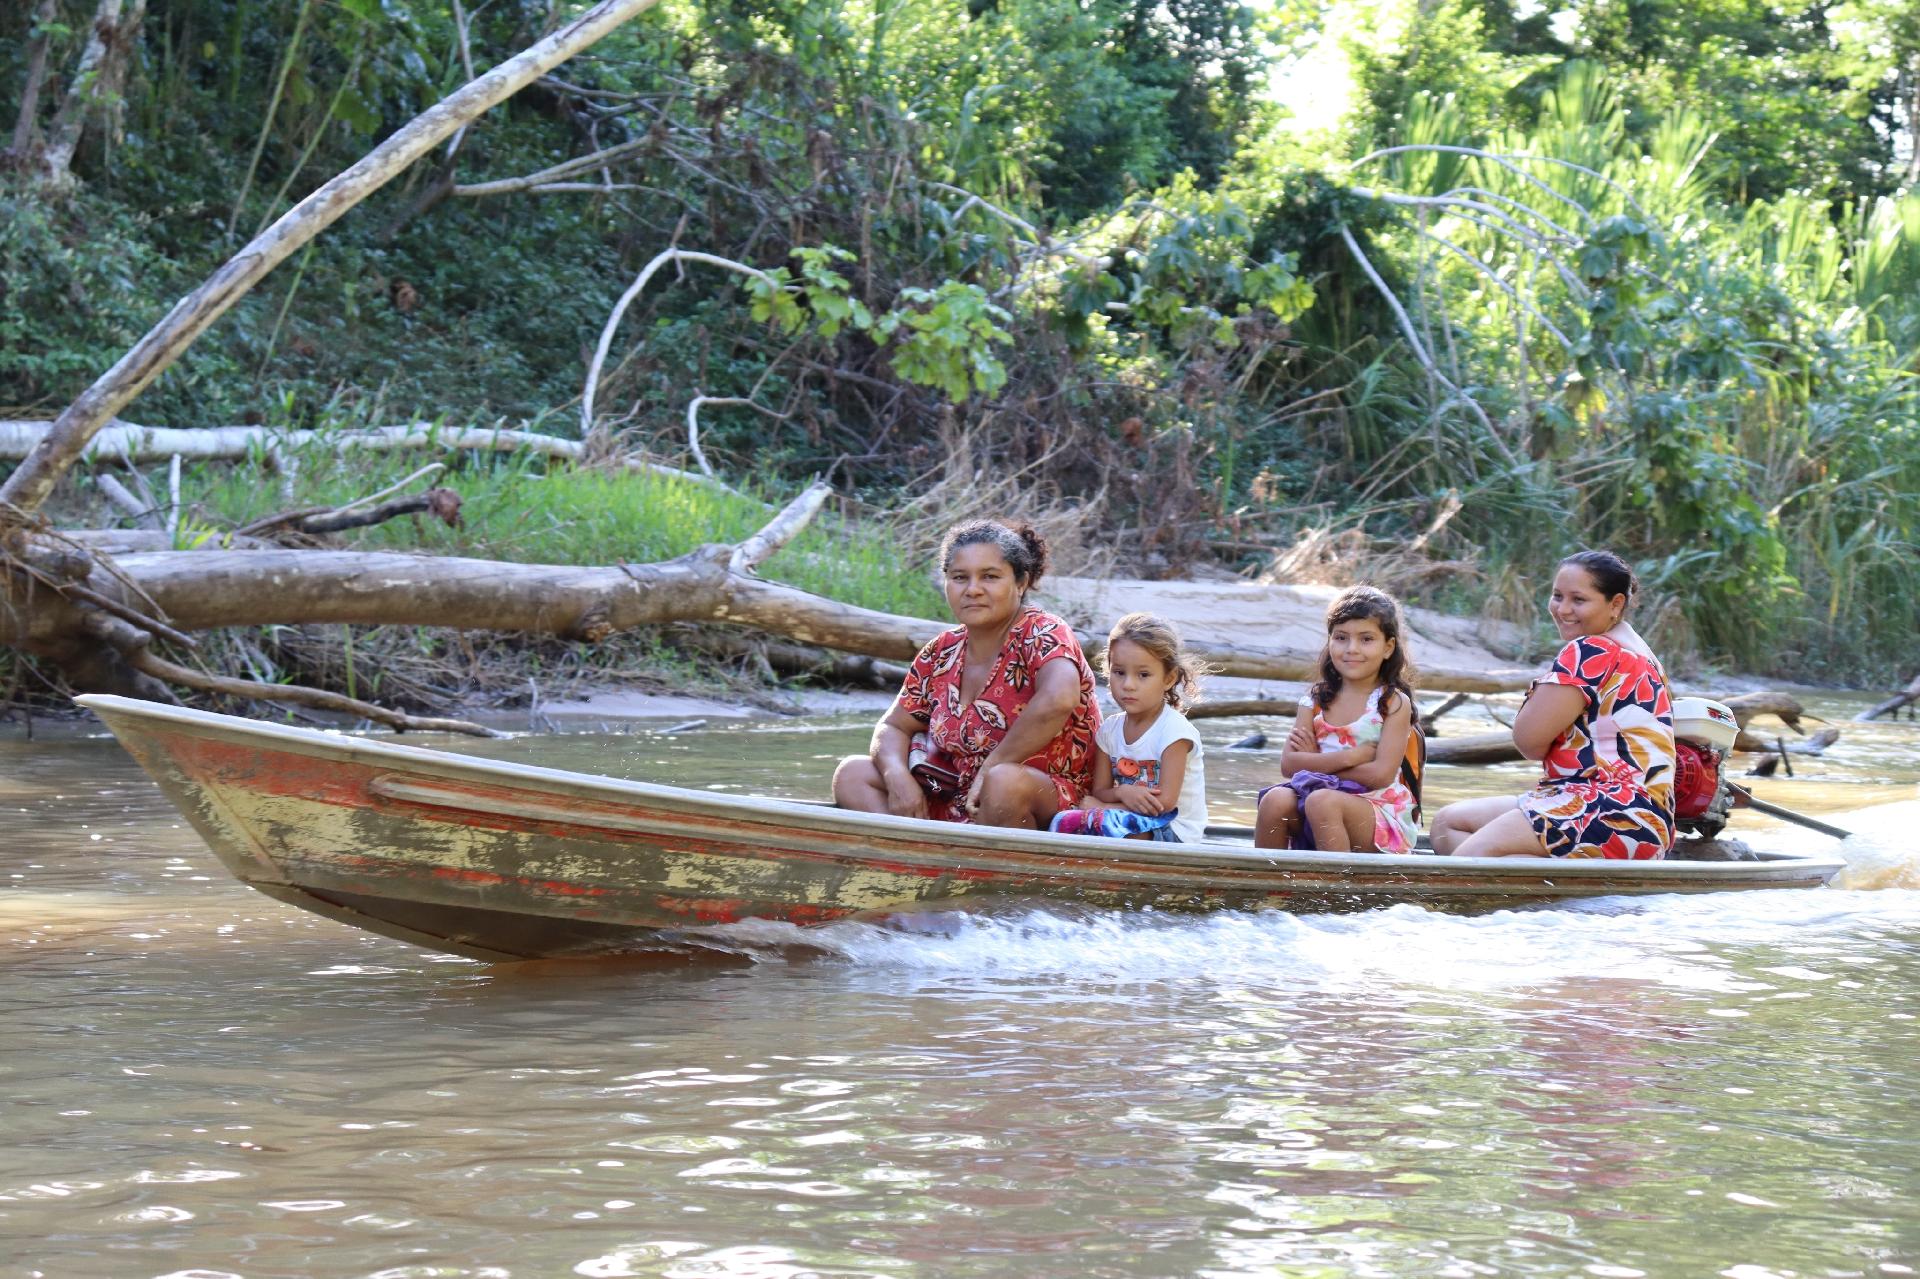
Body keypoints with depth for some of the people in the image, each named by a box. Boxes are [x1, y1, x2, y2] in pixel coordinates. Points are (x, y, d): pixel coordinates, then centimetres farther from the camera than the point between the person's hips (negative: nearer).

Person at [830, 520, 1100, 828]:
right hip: (957, 808, 7)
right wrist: (898, 778, -9)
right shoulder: (941, 653, 9)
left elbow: (1058, 699, -32)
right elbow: (893, 726, 15)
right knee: (852, 774, -3)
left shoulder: (1042, 634, -11)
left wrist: (990, 768, -25)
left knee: (1004, 781, -39)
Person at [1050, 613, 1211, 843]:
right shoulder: (1110, 729, 8)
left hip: (1174, 831, -7)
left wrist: (1095, 806, -12)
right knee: (1062, 821, -20)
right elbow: (1100, 790, 8)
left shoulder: (1174, 729, -12)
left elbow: (1165, 802, -18)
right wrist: (1122, 793, -19)